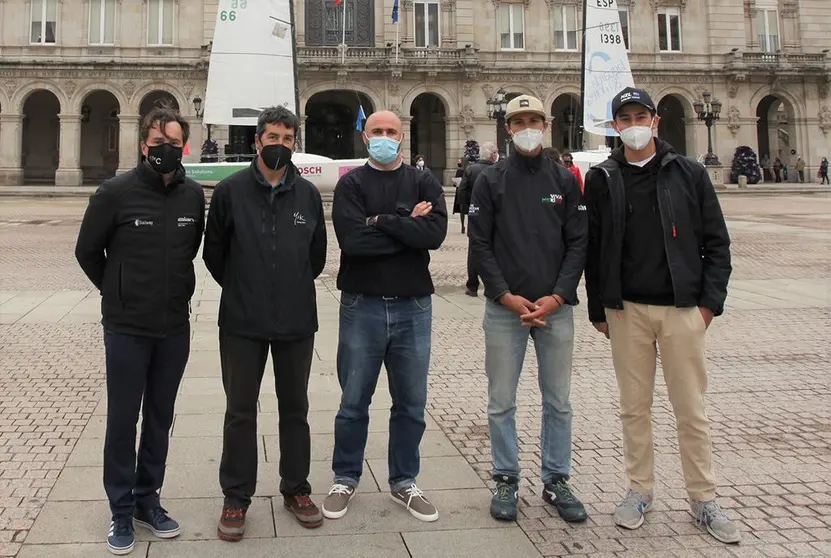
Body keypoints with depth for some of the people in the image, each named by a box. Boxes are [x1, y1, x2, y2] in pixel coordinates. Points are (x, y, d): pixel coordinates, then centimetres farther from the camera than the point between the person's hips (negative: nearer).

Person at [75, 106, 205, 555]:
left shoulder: (194, 195, 0)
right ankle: (122, 511, 19)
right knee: (122, 421, 5)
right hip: (126, 328, -3)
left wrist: (176, 291, 11)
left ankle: (147, 499, 28)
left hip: (175, 328, 3)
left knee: (160, 419, 13)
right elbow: (87, 252, 0)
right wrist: (120, 294, 8)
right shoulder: (116, 192, -10)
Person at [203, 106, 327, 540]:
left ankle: (296, 489, 28)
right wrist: (239, 287, 9)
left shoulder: (308, 194, 2)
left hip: (297, 322, 2)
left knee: (295, 408, 13)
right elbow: (214, 252, 4)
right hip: (242, 323, -2)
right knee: (240, 411, 8)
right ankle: (236, 498, 20)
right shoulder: (230, 190, -4)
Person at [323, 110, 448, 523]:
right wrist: (408, 227, -13)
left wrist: (381, 221, -15)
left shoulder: (424, 183, 5)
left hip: (413, 307, 2)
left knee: (411, 403, 11)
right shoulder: (351, 184, 0)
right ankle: (345, 478, 27)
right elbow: (352, 239, -18)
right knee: (354, 402, 9)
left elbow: (436, 233, -14)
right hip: (362, 306, -2)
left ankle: (404, 482, 27)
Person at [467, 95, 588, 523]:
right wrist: (506, 296, -11)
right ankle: (506, 480, 19)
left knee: (558, 402, 8)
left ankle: (556, 480, 22)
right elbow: (480, 244, -1)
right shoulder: (490, 181, 3)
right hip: (504, 309, -1)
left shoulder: (565, 181, 7)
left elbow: (578, 243, 3)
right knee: (501, 403, 5)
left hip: (556, 308, 1)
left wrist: (558, 296, -9)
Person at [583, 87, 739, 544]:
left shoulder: (688, 174, 3)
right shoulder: (602, 180, 5)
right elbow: (592, 249, 6)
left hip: (682, 308, -1)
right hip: (626, 310, 1)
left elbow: (716, 242, 4)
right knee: (634, 407, 9)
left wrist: (710, 301, -3)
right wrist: (598, 309, 4)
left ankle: (703, 500, 19)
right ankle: (640, 490, 24)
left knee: (691, 409, 5)